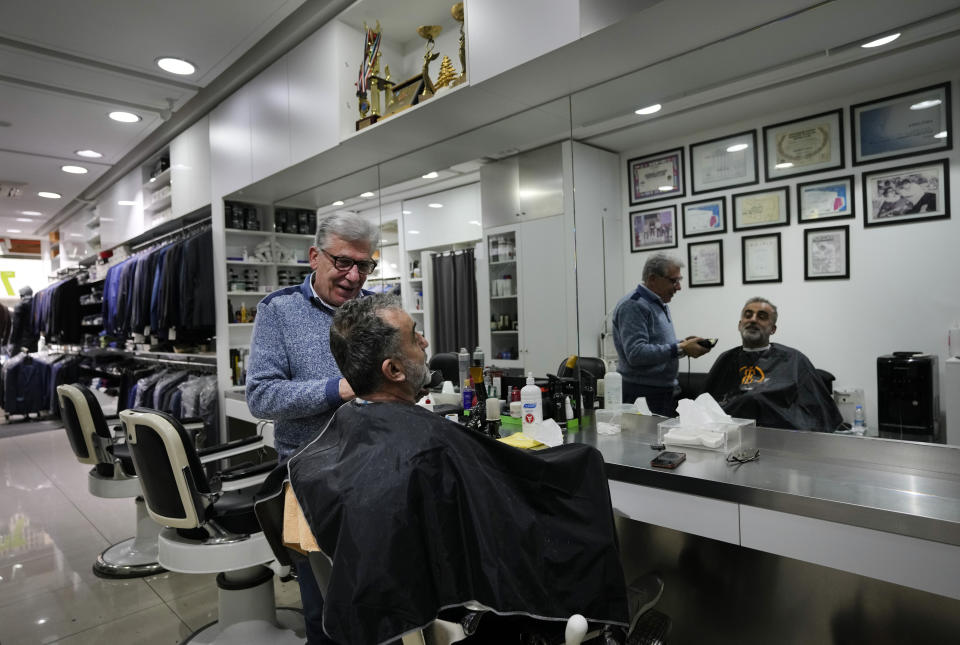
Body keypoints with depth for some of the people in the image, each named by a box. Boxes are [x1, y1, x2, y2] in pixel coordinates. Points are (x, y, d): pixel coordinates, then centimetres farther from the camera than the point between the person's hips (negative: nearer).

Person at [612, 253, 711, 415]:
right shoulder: (632, 305, -16)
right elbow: (635, 353, -26)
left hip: (666, 392, 9)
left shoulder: (661, 305, 16)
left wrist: (683, 344, 4)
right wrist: (680, 349, -22)